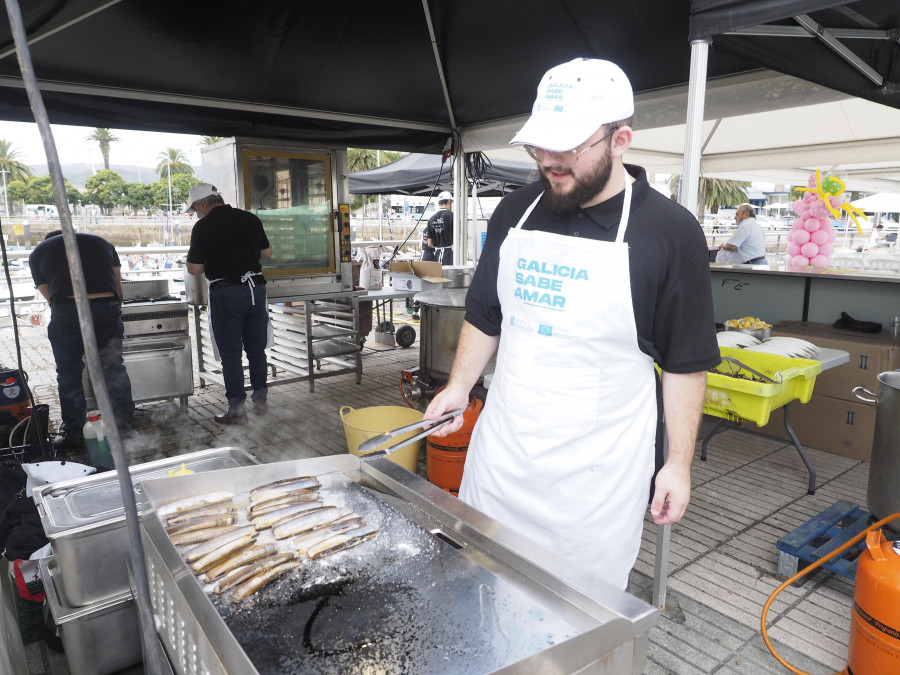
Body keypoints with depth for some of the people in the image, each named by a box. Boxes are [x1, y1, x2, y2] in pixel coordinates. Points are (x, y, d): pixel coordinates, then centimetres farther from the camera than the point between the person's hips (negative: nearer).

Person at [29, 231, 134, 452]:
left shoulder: (38, 252, 21)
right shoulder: (102, 242, 26)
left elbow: (48, 295, 14)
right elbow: (119, 286, 20)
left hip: (67, 310, -2)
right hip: (108, 307, 2)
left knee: (69, 374, 8)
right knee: (113, 367, 13)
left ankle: (74, 434, 14)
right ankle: (125, 425, 21)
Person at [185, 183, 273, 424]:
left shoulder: (203, 227, -9)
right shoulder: (251, 219, 4)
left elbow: (194, 268, -8)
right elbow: (267, 253, 14)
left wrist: (213, 262, 12)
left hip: (225, 293, -4)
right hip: (255, 288, 5)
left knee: (230, 353, 4)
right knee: (256, 349, 14)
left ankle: (237, 409, 8)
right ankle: (260, 399, 23)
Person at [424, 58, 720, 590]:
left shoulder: (670, 232, -9)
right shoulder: (515, 212, 3)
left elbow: (686, 363, -5)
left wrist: (679, 464, -5)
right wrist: (460, 386, 5)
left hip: (597, 466, -4)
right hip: (501, 447, 4)